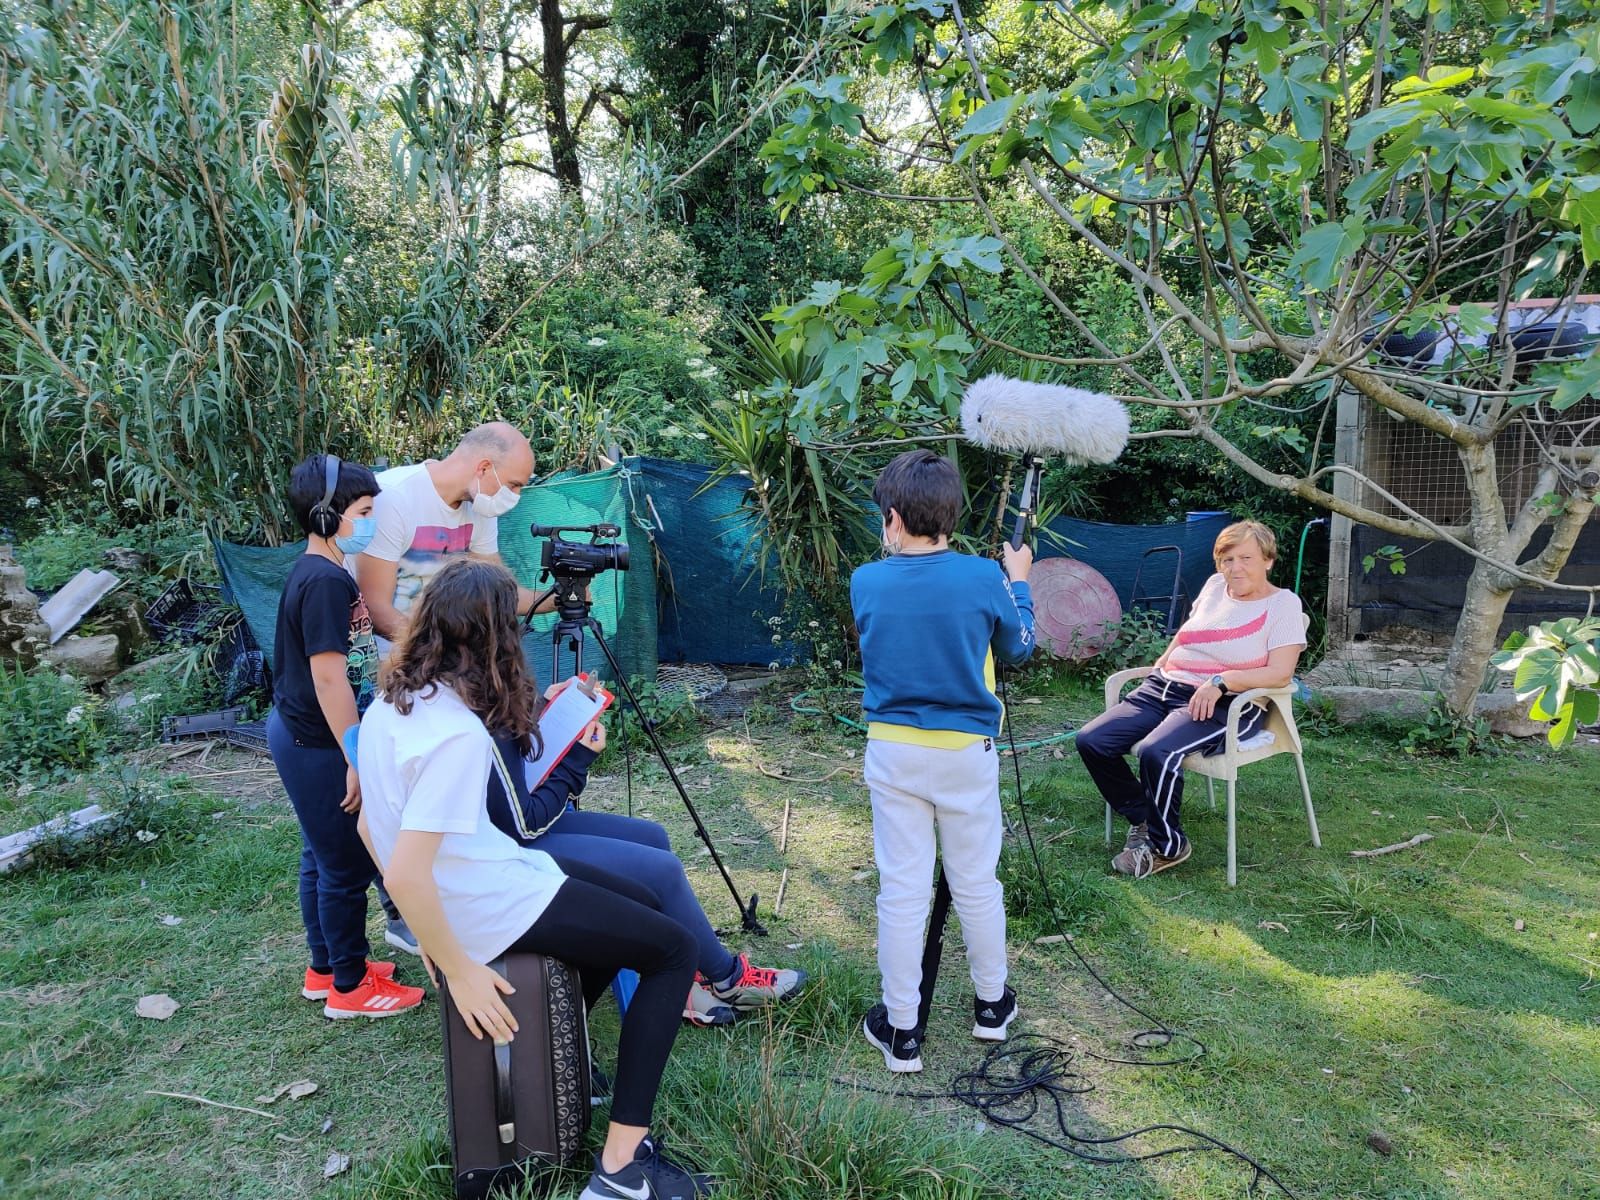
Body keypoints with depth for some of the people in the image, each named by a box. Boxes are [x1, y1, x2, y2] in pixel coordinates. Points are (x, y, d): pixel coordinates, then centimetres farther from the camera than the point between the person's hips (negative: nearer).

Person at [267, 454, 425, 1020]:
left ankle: (325, 967, 33)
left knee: (323, 856, 19)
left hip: (298, 734, 10)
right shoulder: (326, 581, -22)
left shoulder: (315, 573, 9)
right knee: (347, 866, 1)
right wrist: (357, 759, -22)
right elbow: (330, 677, -25)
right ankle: (350, 986, 15)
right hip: (318, 744, -10)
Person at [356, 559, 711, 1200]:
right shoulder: (460, 732, -27)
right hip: (490, 908, -9)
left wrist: (432, 924, 18)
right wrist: (459, 971, -19)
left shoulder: (388, 702, 1)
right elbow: (405, 876, -31)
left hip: (455, 893, 9)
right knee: (672, 948, 0)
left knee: (631, 904, 23)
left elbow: (369, 826, 10)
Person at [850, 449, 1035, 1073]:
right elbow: (1019, 648, 6)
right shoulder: (984, 578, -11)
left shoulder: (866, 583, -7)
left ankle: (900, 1031, 16)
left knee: (901, 890, 6)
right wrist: (1019, 581, 20)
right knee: (976, 884, 15)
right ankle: (992, 1004, 34)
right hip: (966, 752, 0)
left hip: (892, 752, 1)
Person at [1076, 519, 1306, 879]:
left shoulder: (1283, 603, -2)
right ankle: (1141, 820, 8)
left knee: (1157, 753, -35)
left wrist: (1220, 680, -24)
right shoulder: (1215, 585, 15)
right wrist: (1165, 658, 16)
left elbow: (1280, 673, -13)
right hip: (1164, 687, 7)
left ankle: (1167, 846, -8)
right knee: (1091, 741, -13)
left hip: (1225, 704, -7)